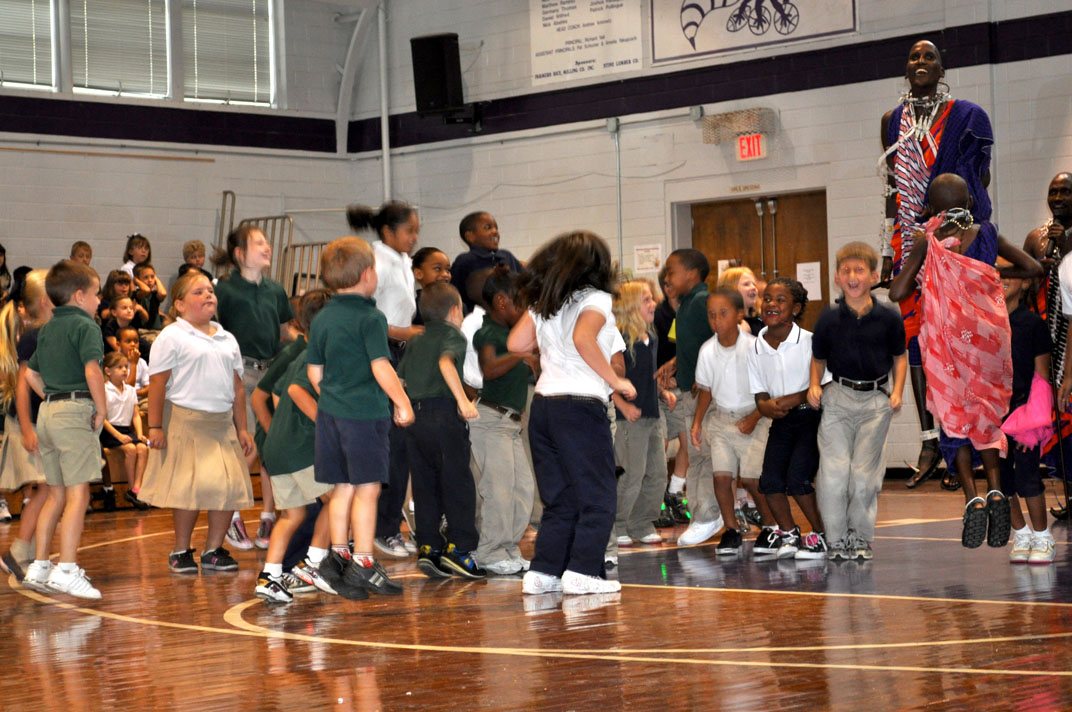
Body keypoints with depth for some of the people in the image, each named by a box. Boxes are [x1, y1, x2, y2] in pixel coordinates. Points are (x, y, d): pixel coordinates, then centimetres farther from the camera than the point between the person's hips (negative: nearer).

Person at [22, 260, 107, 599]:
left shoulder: (47, 329, 17)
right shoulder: (85, 326, -8)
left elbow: (31, 373, 24)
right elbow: (92, 370, -22)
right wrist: (101, 409, -12)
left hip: (47, 413, 8)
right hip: (75, 411, -8)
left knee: (56, 495, 15)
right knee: (78, 494, -7)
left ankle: (39, 568, 17)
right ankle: (66, 570, -12)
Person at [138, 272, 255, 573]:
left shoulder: (227, 339, 17)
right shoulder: (172, 337, -3)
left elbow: (237, 387, 20)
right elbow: (157, 383, -7)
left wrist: (242, 429, 16)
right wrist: (155, 427, -12)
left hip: (222, 422, 6)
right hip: (185, 421, -6)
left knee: (229, 486, 0)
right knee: (189, 487, -5)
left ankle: (213, 549, 12)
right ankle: (181, 551, 9)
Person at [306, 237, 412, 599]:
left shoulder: (321, 318, 10)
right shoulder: (371, 318, -11)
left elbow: (314, 372, 14)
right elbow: (380, 367, -17)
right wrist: (402, 403, -7)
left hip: (331, 412, 7)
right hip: (365, 413, -7)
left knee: (342, 488, 14)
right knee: (367, 488, -2)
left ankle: (338, 556, 18)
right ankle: (363, 565, -1)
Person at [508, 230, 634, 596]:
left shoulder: (542, 303, 13)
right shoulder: (595, 299, -5)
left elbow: (515, 343, 9)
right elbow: (583, 339, -22)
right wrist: (615, 381, -14)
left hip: (543, 404, 7)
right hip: (581, 404, -7)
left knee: (559, 499, 13)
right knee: (598, 497, 1)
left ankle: (543, 572, 10)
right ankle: (582, 571, -5)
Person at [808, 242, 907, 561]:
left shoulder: (889, 318, -1)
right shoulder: (829, 318, 0)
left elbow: (900, 356, 10)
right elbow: (818, 358, 12)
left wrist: (897, 391, -2)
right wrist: (814, 385, -4)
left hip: (875, 401, 0)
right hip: (837, 397, 0)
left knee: (865, 474, 1)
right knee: (833, 472, -7)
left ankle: (861, 538, 16)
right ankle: (837, 540, 5)